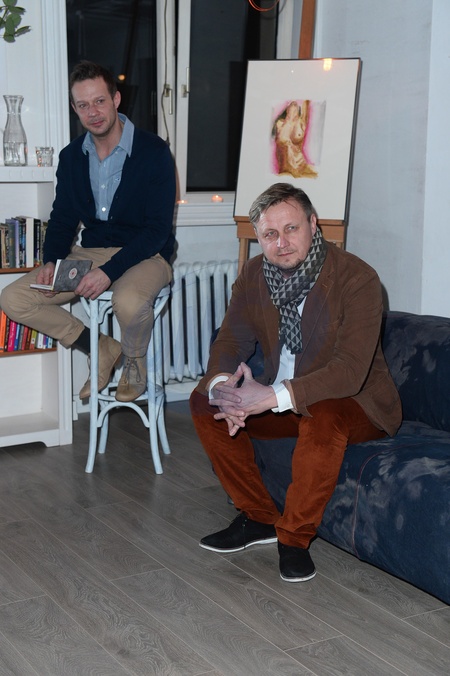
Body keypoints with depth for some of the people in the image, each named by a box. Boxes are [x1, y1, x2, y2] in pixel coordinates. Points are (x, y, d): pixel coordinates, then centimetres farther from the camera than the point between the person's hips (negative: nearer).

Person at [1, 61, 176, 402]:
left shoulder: (154, 152, -12)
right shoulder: (72, 156, 6)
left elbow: (158, 229, -16)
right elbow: (62, 218, 13)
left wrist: (109, 271, -26)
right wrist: (51, 260, -8)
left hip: (144, 255, -5)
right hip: (88, 252, 6)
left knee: (129, 302, -40)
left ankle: (135, 361, -3)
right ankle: (101, 349, 4)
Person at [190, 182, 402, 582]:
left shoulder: (357, 278, -23)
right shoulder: (254, 275, -3)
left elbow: (350, 370, -32)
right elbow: (230, 342, -3)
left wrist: (273, 396, -42)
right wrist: (222, 387, -28)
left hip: (357, 402, -6)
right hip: (282, 400, 7)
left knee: (323, 416, -39)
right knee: (204, 401, -8)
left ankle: (295, 536, -16)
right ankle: (258, 518, 2)